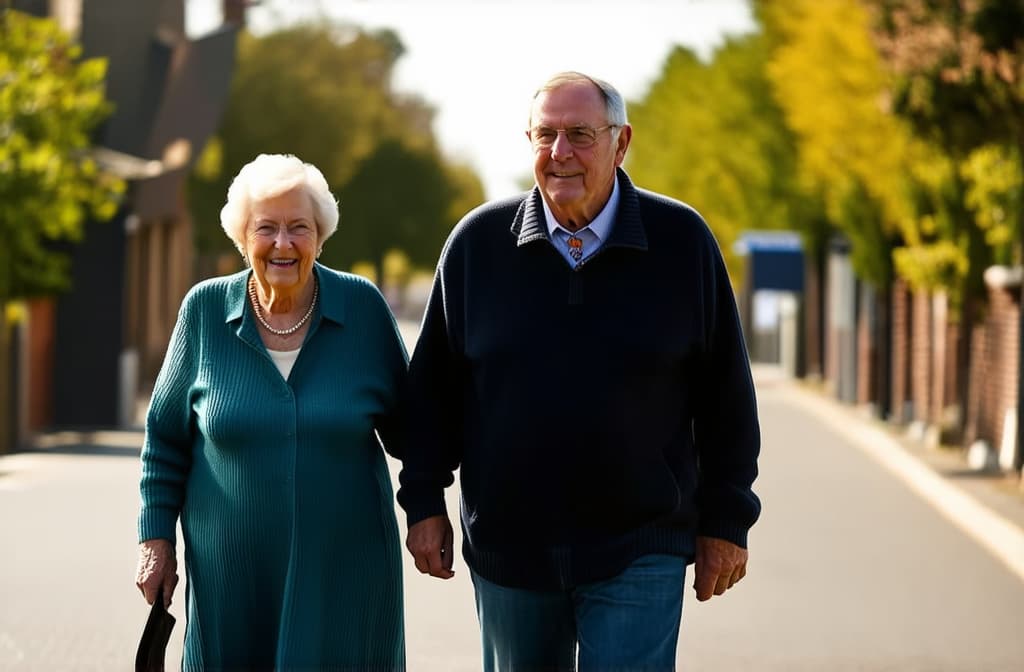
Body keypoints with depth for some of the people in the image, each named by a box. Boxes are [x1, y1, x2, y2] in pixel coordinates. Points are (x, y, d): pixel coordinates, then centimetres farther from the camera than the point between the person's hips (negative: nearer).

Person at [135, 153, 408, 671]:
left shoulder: (363, 307, -1)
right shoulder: (205, 309, 0)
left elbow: (405, 428, 7)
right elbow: (166, 435, 8)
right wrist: (156, 537, 4)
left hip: (343, 573, -1)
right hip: (232, 579, 1)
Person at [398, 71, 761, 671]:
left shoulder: (681, 240, -3)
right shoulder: (479, 241, 1)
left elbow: (725, 392, 2)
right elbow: (434, 384, 9)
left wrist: (725, 521, 2)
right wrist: (425, 502, 6)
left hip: (639, 553, -2)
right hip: (507, 549, 2)